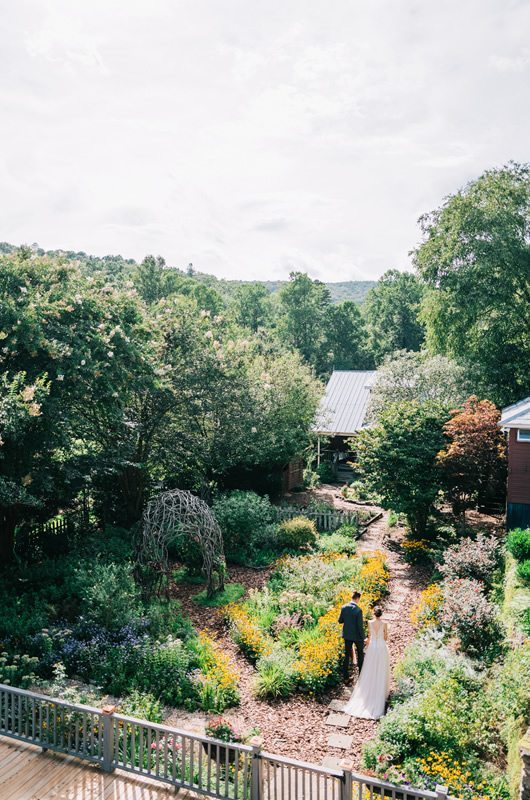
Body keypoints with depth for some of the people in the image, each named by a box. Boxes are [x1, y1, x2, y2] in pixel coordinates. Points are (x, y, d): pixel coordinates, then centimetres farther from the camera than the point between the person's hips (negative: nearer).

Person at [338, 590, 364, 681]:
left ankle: (346, 676, 19)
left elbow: (340, 621, 0)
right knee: (360, 653, 19)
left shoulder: (344, 608, -9)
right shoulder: (358, 610, -23)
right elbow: (360, 626, -19)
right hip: (357, 636, -4)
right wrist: (363, 638, -8)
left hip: (347, 635, 4)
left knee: (347, 655, 15)